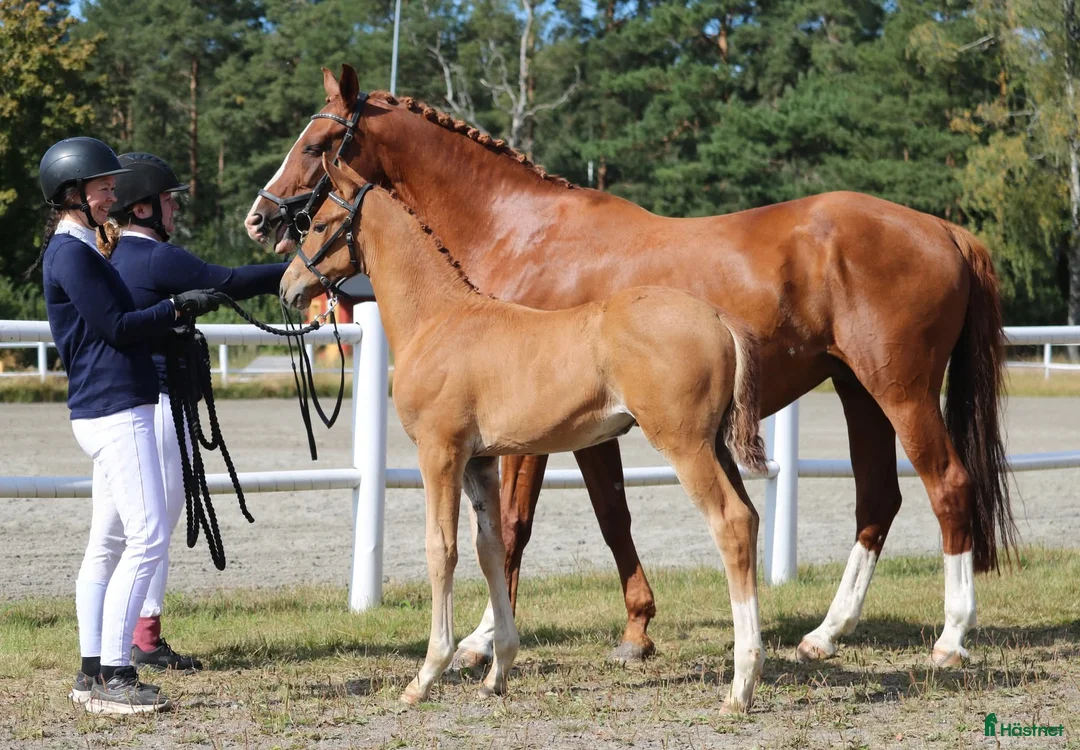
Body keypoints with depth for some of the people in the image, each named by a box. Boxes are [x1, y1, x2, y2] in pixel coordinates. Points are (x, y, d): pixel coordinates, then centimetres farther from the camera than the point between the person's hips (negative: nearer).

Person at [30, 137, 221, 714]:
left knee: (108, 545, 11)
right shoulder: (72, 254, -12)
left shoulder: (75, 251, 19)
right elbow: (116, 327, -15)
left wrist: (173, 310, 15)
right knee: (147, 539, -12)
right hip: (117, 411, -11)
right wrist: (177, 308, -7)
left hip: (102, 413, 11)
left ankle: (92, 672, 15)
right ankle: (113, 678, -12)